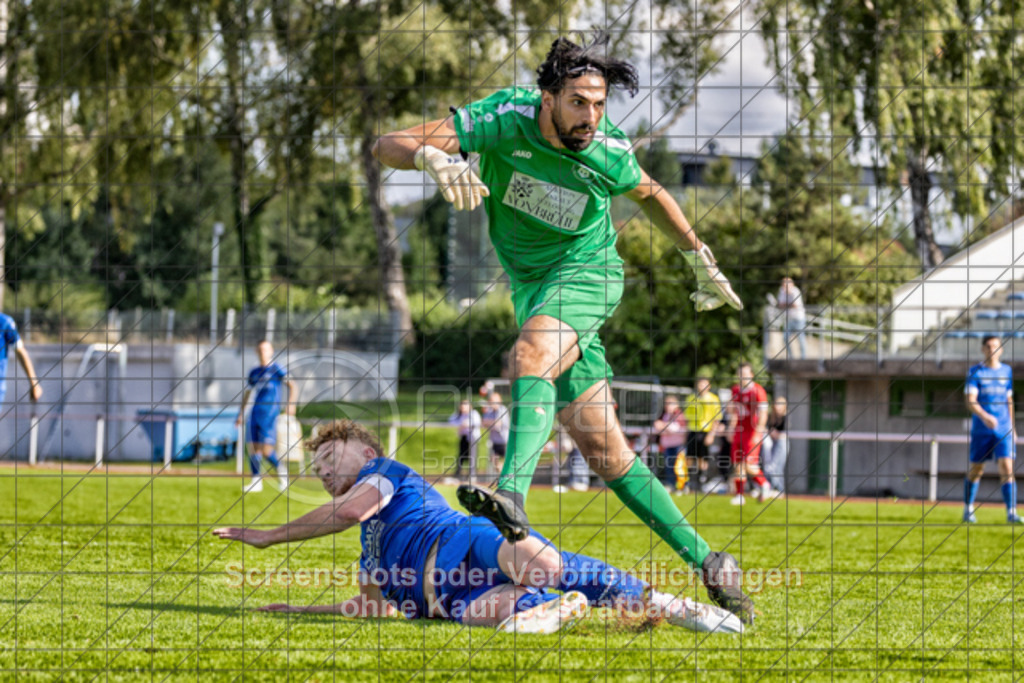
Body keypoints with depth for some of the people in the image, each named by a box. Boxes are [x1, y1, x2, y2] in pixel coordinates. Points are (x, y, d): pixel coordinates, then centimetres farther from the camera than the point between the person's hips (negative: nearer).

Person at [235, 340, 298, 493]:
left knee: (266, 451, -12)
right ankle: (256, 482, 6)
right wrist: (241, 414, 22)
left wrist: (291, 404, -23)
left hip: (270, 413, -5)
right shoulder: (254, 372, 16)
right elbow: (247, 393, 27)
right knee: (253, 449, 0)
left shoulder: (276, 369, 0)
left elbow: (293, 386, -7)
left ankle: (281, 469, 12)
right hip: (255, 414, 5)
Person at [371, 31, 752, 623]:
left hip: (588, 272, -3)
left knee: (531, 355, -36)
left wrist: (702, 262, 18)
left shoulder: (608, 151, -15)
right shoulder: (505, 118, -19)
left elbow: (650, 194, 11)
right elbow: (387, 146, -25)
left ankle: (513, 495, -55)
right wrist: (435, 159, -47)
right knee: (604, 450, 0)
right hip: (532, 285, 3)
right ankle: (703, 558, 9)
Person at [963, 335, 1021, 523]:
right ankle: (968, 510, 23)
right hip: (981, 429, -2)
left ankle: (1011, 513, -14)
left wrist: (1012, 427, 19)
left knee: (1007, 469, -11)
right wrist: (984, 416, -29)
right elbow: (970, 401, -12)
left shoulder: (1007, 371, 9)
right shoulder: (975, 372, -2)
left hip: (1004, 430, 2)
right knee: (976, 470, 6)